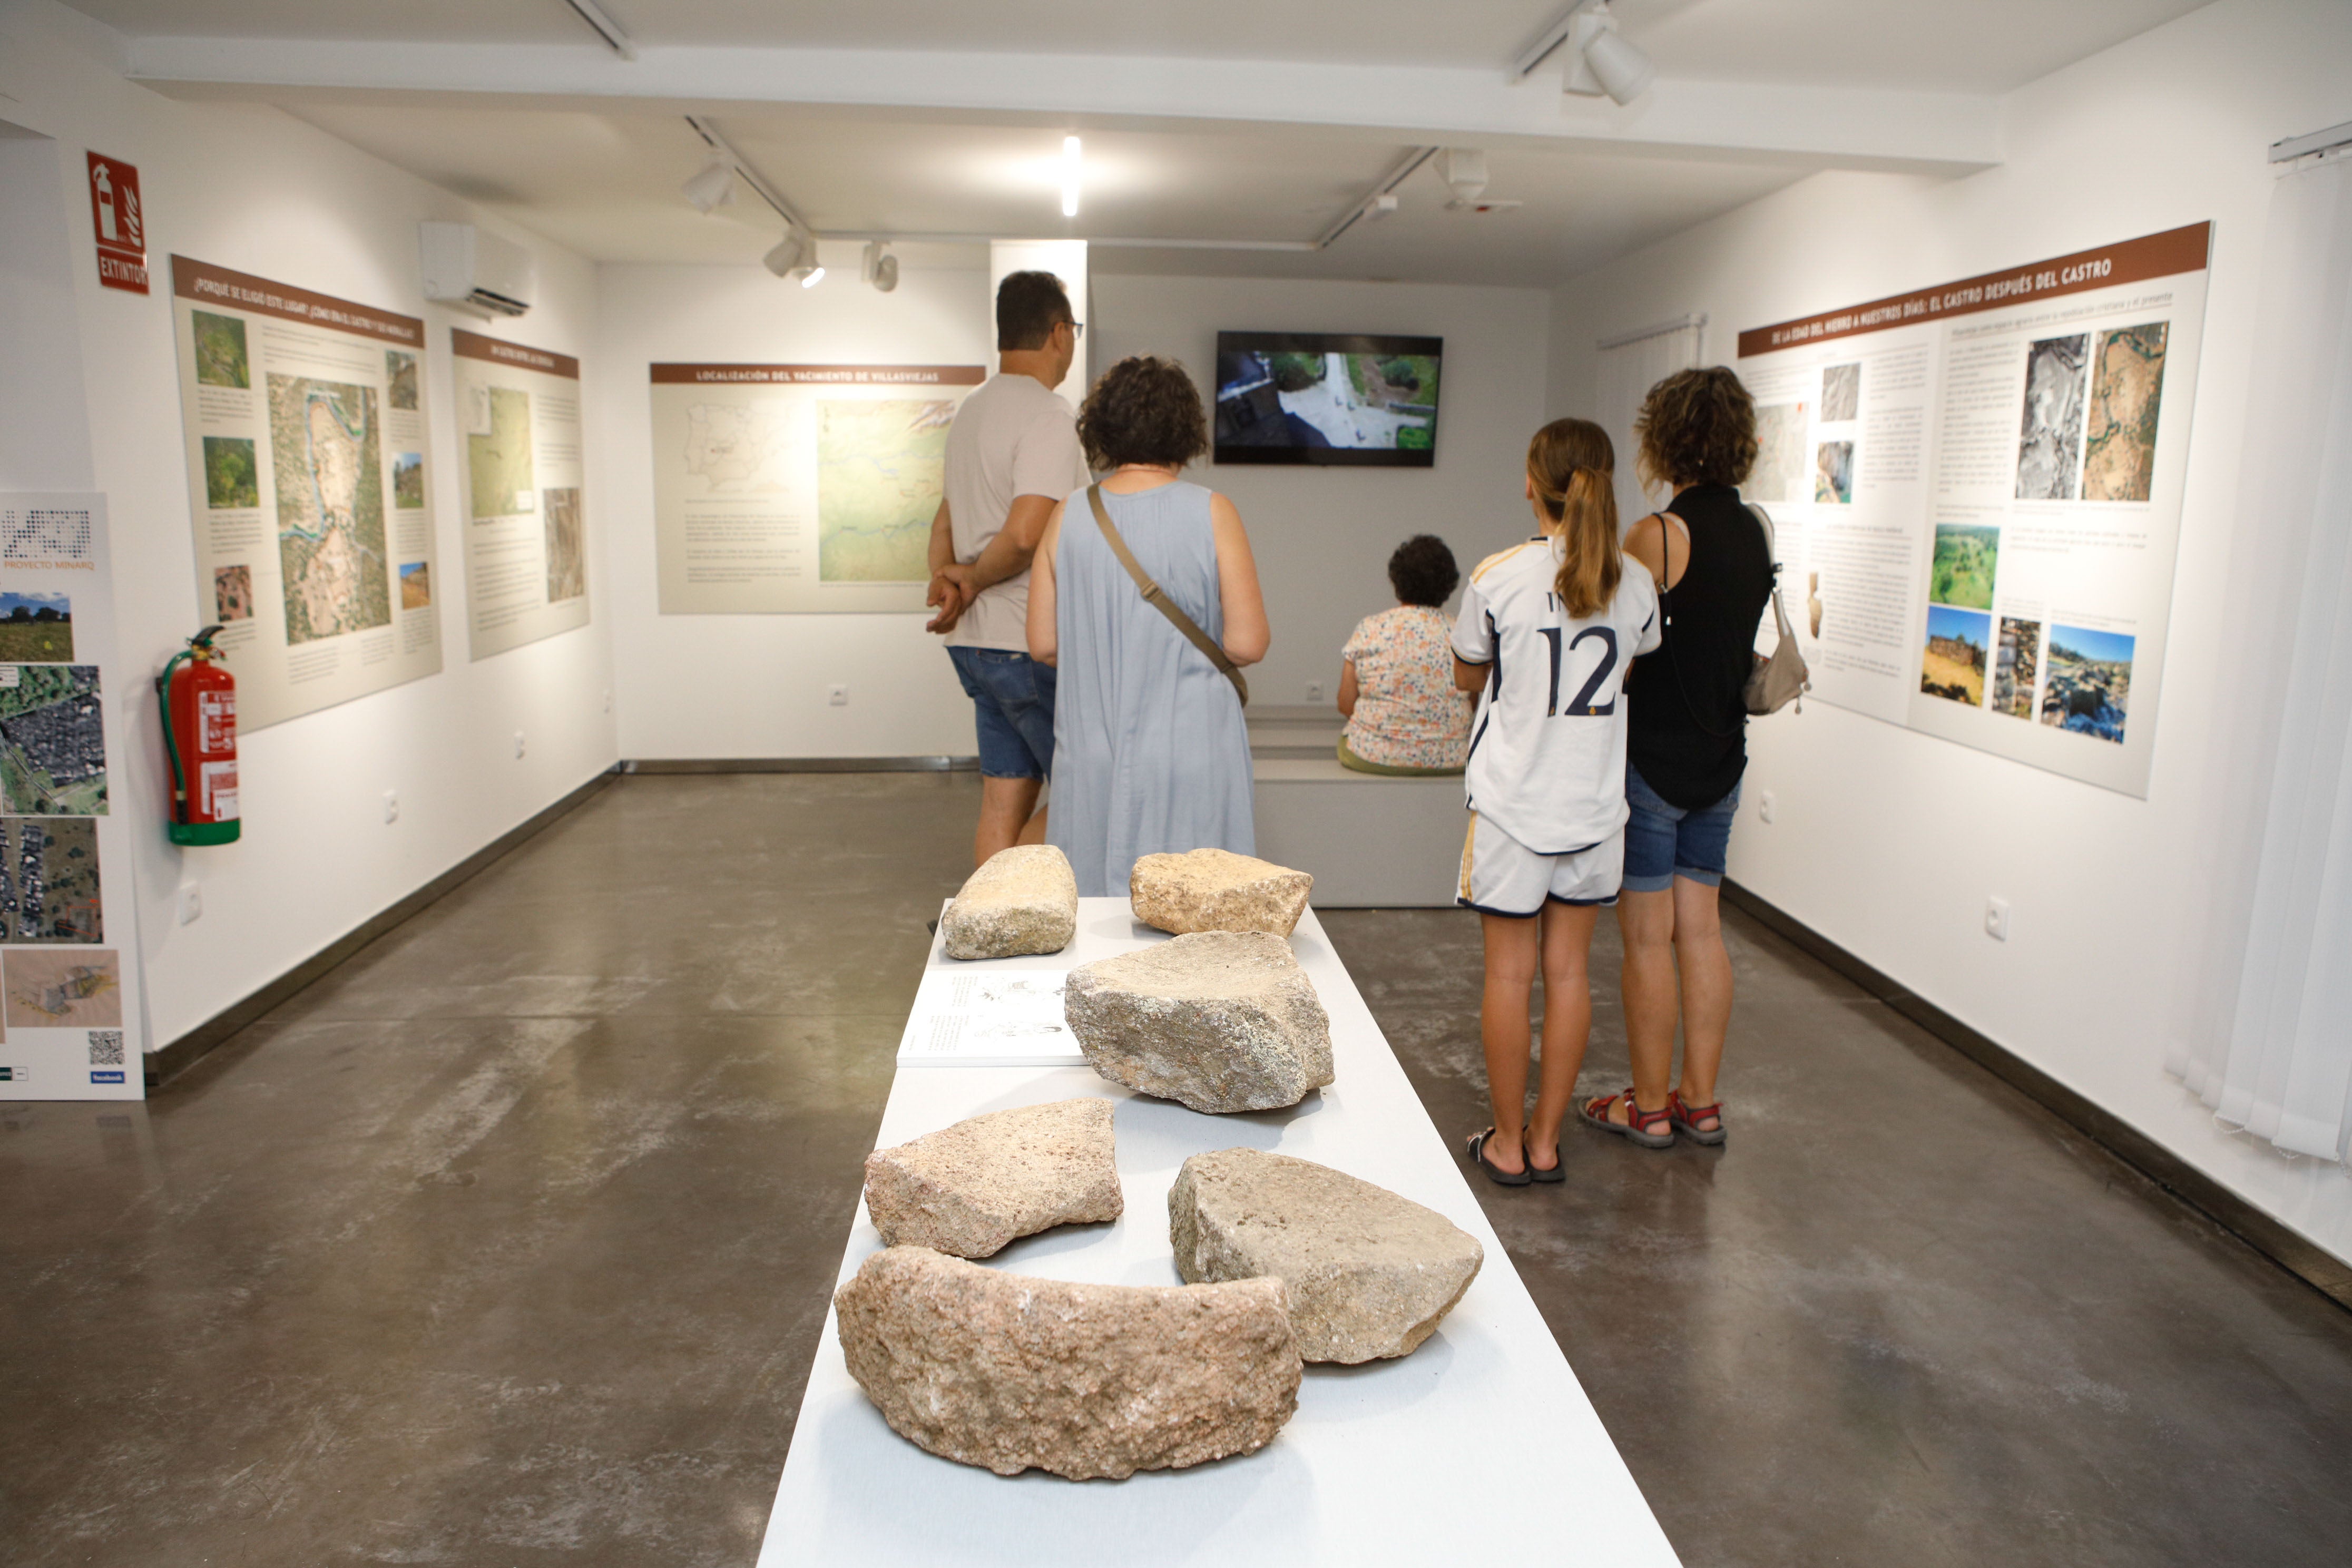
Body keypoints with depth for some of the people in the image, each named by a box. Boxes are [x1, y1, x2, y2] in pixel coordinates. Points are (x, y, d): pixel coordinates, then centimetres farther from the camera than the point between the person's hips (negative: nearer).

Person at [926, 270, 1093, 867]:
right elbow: (1026, 535, -24)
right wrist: (972, 584, -9)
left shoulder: (971, 411, 15)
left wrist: (945, 578, 1)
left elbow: (946, 518, 18)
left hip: (977, 641, 9)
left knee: (1004, 805, 11)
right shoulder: (1049, 417, -15)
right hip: (1029, 645, -9)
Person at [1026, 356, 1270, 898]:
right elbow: (1248, 644, -8)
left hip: (1093, 754, 3)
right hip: (1190, 750, -3)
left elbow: (1043, 645, 2)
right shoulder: (1211, 513, -7)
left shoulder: (1069, 517, -1)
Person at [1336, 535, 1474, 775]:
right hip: (1450, 760, 1)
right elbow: (1471, 707, 7)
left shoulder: (1369, 629, -4)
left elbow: (1346, 706, 0)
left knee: (1346, 738, 30)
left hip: (1373, 757, -1)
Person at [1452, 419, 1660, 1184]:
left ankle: (1506, 1144, 17)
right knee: (1568, 971, 11)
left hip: (1515, 800, -3)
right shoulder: (1634, 583, -1)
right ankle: (1546, 1141, 22)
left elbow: (1467, 675, 5)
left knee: (1509, 972, 6)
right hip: (1594, 804, 3)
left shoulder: (1497, 578, -11)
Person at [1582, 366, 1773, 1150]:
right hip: (1720, 759, 7)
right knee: (1701, 927, 14)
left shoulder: (1657, 536, -16)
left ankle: (1648, 1106, 15)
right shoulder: (1755, 534, 6)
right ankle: (1700, 1099, 23)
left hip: (1652, 758, -7)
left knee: (1648, 938, 3)